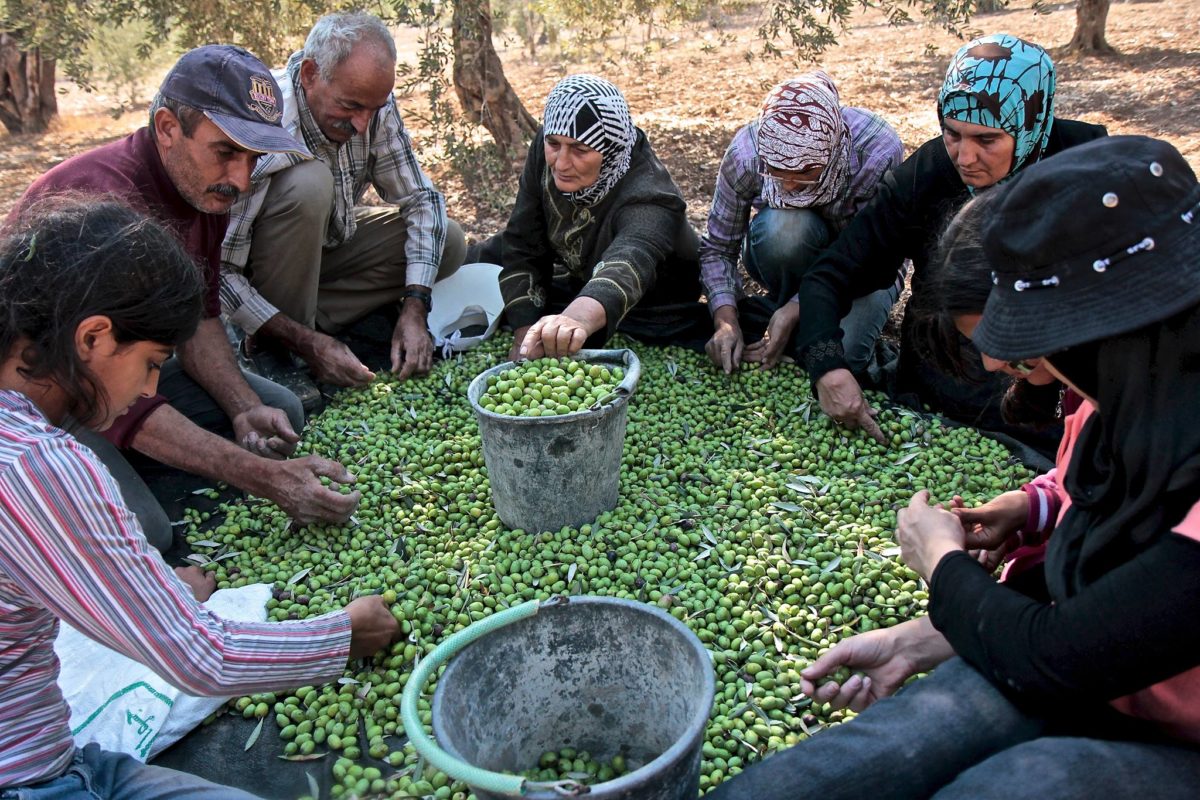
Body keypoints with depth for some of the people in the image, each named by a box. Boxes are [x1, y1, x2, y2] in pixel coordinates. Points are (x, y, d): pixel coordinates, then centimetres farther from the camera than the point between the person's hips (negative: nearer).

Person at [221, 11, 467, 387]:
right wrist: (307, 342, -33)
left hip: (325, 244, 6)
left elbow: (421, 198, -9)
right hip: (255, 268, -6)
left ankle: (307, 320, -11)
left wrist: (413, 309, -20)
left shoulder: (375, 105, -15)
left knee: (448, 242, -11)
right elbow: (217, 270, -31)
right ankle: (275, 354, -18)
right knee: (310, 183, -35)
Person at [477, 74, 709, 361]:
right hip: (577, 277, 4)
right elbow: (522, 243, -17)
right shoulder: (545, 150, -23)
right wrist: (525, 333, -25)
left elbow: (628, 264, -63)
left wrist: (579, 319, -84)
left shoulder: (648, 198, -41)